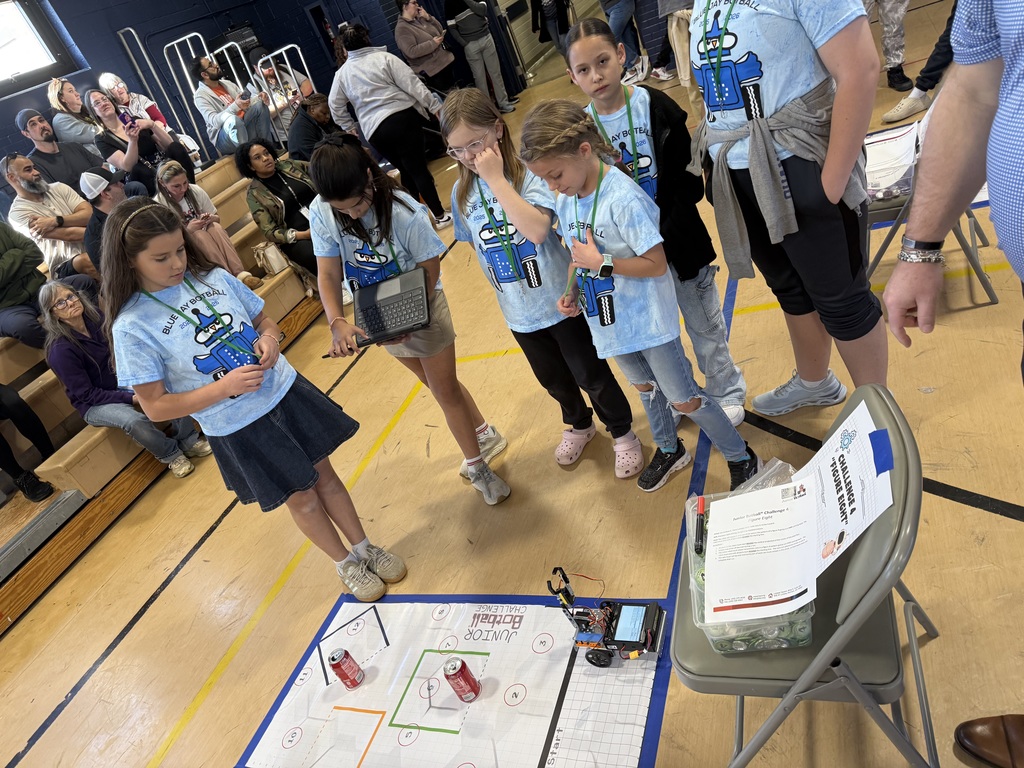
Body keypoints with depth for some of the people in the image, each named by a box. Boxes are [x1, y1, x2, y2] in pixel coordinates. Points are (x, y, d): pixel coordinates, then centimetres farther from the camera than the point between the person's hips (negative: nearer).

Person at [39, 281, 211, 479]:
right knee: (135, 421, -35)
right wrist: (129, 398, -25)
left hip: (122, 380, 6)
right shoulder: (60, 350, -23)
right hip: (94, 404, -5)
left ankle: (188, 440, -8)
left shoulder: (95, 317, -8)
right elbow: (86, 394, -19)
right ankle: (170, 454, -8)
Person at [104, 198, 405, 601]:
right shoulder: (132, 326, -15)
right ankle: (347, 564, 37)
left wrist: (270, 337, -14)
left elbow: (264, 320, 10)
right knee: (302, 497, 11)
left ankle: (365, 548, 38)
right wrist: (225, 387, -25)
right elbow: (155, 407, -14)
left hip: (286, 392, 4)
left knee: (324, 474, 15)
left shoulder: (214, 277, -4)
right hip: (237, 429, -3)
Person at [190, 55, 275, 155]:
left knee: (261, 104, -8)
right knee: (233, 119, -39)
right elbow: (214, 121, -24)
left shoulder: (227, 83, 14)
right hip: (224, 138, -8)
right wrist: (235, 106, -38)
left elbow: (248, 102, 16)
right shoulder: (200, 95, -9)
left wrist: (260, 98, -8)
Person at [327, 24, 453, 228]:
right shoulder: (384, 58, 1)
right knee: (418, 168, -2)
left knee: (406, 171, 19)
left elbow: (335, 106, 16)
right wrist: (434, 105, -1)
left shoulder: (341, 74, 13)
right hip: (402, 117, -4)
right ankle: (440, 215, -1)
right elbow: (412, 84, -4)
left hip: (375, 131, 4)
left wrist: (350, 128, 29)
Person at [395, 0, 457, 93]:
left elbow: (440, 30, 14)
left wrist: (428, 18, -2)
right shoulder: (402, 28, -14)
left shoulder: (420, 18, 10)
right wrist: (433, 43, -21)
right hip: (433, 70, -8)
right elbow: (412, 52, -25)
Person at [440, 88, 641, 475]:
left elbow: (536, 229, -35)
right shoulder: (463, 192, -3)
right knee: (553, 378, 24)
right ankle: (578, 425, 52)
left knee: (591, 374, 10)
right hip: (519, 311, 5)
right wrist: (503, 283, 8)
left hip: (560, 301, -5)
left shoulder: (529, 172, -19)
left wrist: (496, 179, -31)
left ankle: (623, 433, 36)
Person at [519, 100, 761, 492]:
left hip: (647, 318, -7)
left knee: (684, 398, 4)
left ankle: (742, 460, 26)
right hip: (610, 319, 8)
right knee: (645, 387, 26)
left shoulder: (623, 198, -28)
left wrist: (603, 264, -28)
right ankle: (669, 450, 50)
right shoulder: (564, 201, -3)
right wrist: (572, 291, -6)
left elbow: (657, 264, -26)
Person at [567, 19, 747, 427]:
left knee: (703, 320, 14)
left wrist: (666, 222, -22)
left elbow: (690, 172, -12)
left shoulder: (655, 105, -11)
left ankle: (725, 391, 37)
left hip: (678, 238, -2)